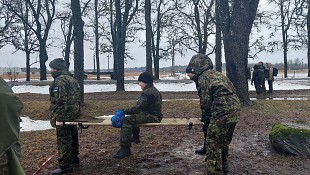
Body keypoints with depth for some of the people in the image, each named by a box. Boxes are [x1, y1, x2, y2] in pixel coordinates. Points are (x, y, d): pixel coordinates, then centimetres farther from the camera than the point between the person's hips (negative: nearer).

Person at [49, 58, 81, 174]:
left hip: (64, 116, -10)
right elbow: (76, 98, 19)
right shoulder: (72, 79, 14)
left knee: (63, 141, -2)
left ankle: (65, 165, 5)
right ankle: (74, 158, 35)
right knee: (72, 137, 20)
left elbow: (61, 100, -23)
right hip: (74, 115, 10)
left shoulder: (60, 80, -17)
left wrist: (59, 118, -22)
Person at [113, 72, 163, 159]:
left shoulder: (147, 93, -17)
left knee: (127, 120, -21)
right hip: (155, 115, 11)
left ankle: (125, 149, -23)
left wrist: (124, 111, -14)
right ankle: (135, 137, 42)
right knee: (134, 116, 33)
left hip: (151, 116, -11)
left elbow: (138, 108, -23)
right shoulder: (153, 90, 16)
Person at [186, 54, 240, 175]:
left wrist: (205, 114, 12)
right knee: (224, 141, 24)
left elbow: (205, 99, -6)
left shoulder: (203, 77, -4)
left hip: (222, 111, -10)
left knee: (213, 143, -1)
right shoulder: (217, 74, 22)